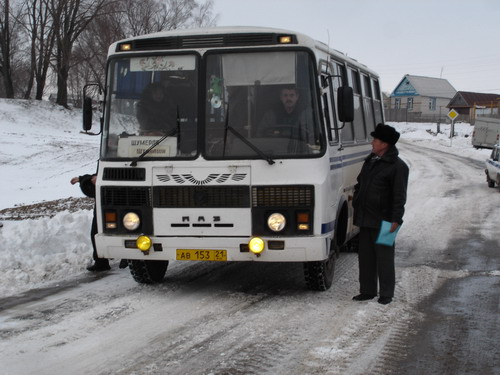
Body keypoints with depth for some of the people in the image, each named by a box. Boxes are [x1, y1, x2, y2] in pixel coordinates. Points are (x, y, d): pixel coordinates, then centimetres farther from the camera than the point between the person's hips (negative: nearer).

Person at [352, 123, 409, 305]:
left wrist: (396, 219, -18)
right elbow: (360, 184, 26)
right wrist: (356, 201, 17)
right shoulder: (370, 161, 14)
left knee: (384, 258, 0)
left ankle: (386, 294, 9)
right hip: (365, 219, 8)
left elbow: (399, 196, -14)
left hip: (382, 221, -8)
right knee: (365, 257, 12)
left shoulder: (397, 166, -10)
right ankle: (367, 291, 21)